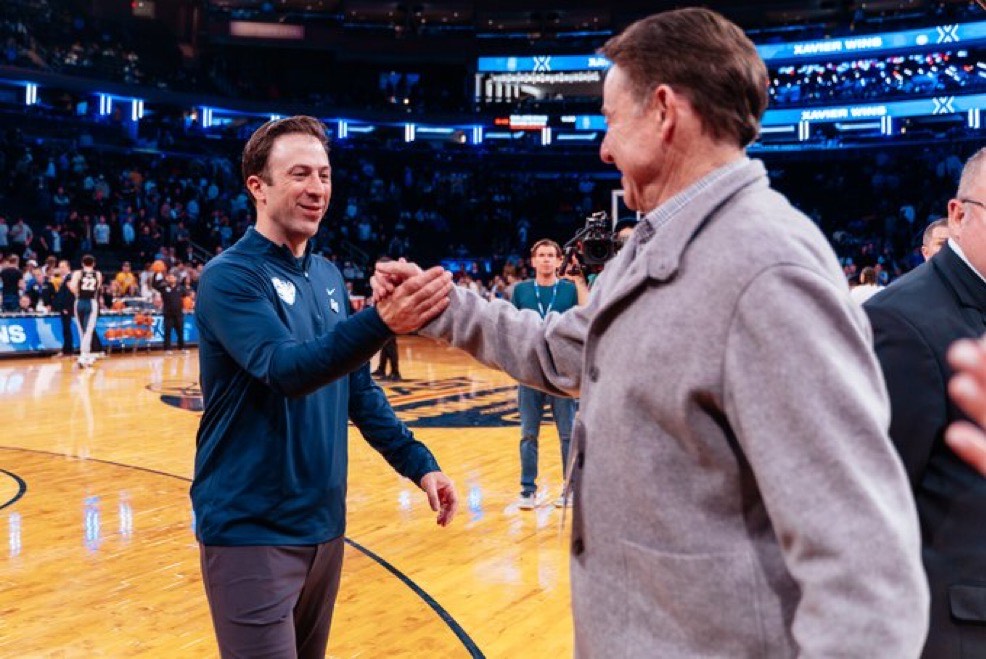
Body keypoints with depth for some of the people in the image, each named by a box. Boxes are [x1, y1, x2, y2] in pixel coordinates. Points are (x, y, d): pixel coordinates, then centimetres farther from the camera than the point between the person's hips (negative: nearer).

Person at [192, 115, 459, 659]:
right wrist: (383, 321, -45)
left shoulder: (328, 276, 7)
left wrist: (417, 462, 4)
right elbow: (285, 369, -30)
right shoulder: (229, 276, -13)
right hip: (252, 529, -6)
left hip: (323, 522, 7)